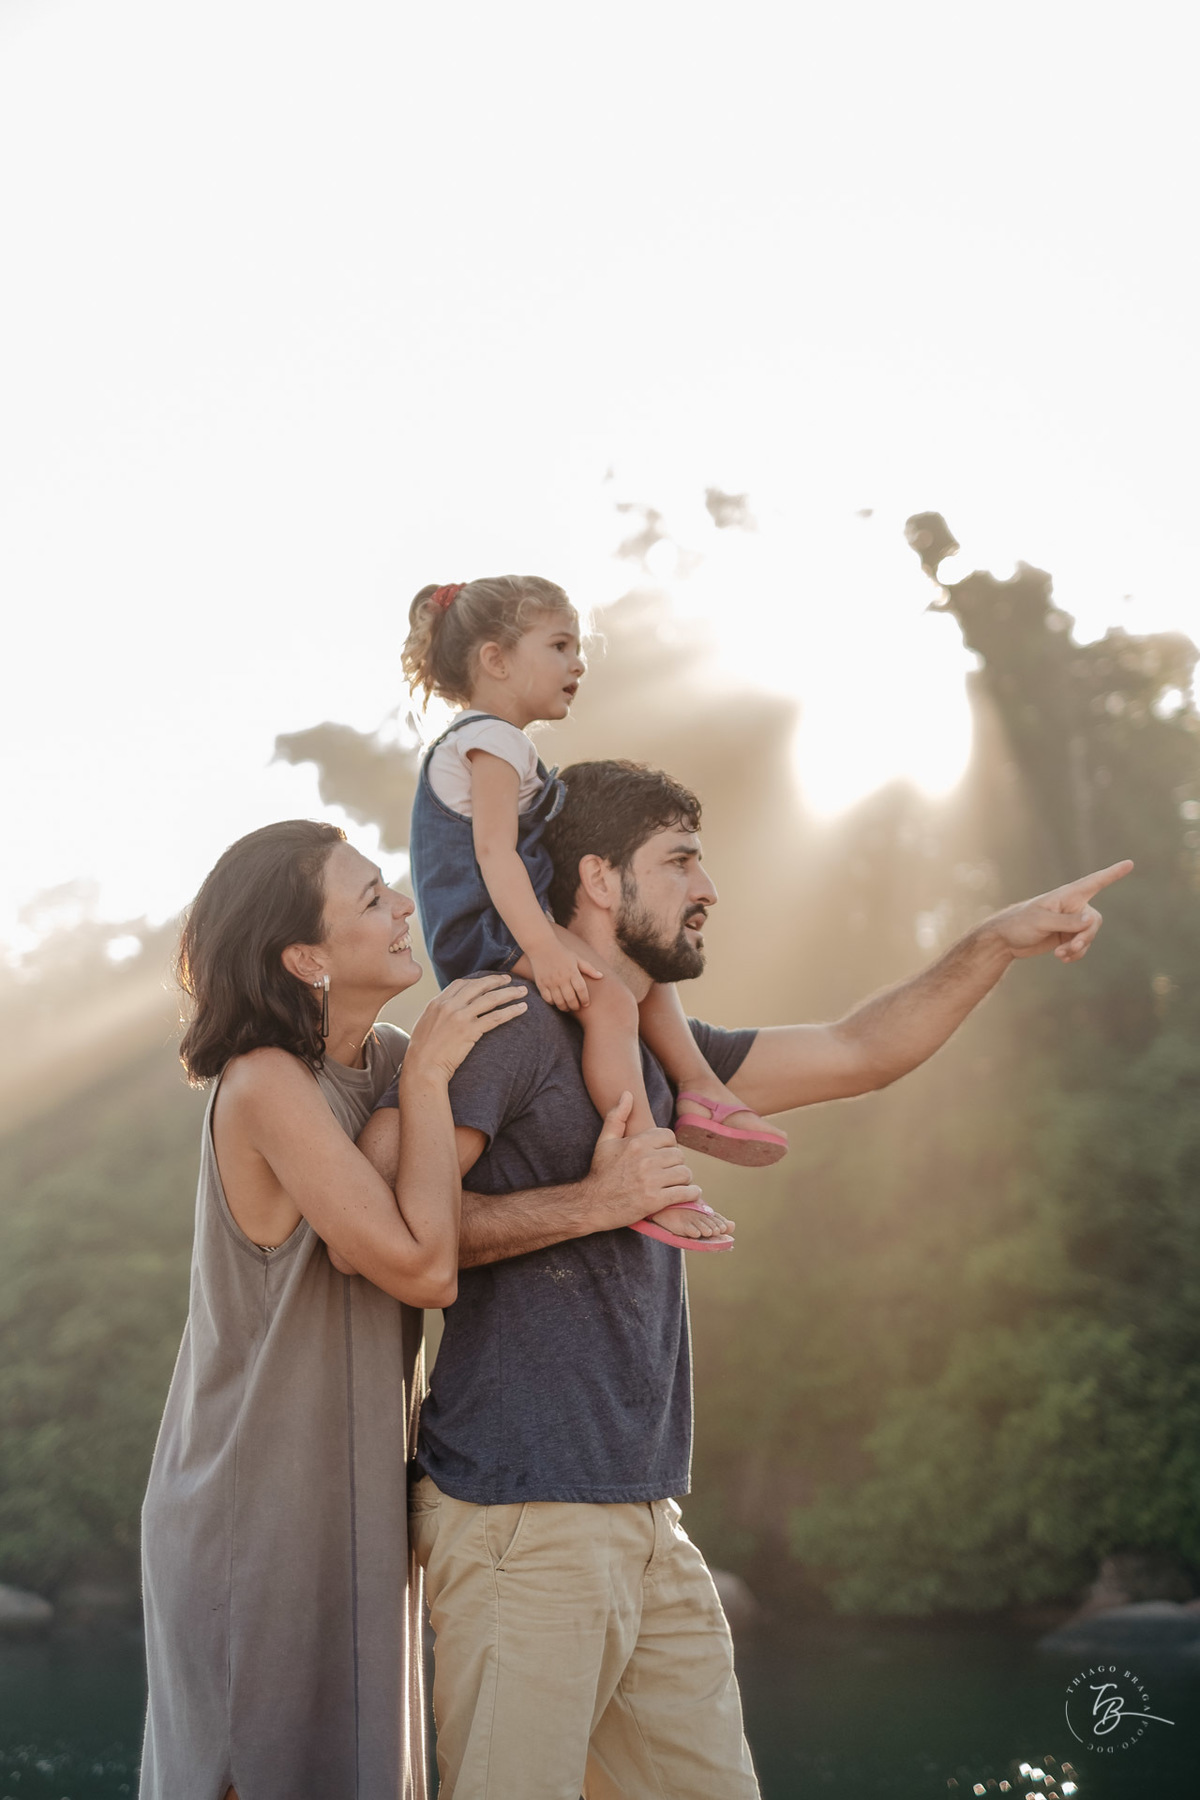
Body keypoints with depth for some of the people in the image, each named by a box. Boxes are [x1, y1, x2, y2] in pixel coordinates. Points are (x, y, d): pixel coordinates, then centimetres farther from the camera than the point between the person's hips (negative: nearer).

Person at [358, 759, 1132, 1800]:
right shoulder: (506, 1023, -8)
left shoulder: (654, 1051, 20)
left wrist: (1002, 941, 18)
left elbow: (857, 1056, 26)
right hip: (524, 1520, -9)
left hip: (646, 1521, 9)